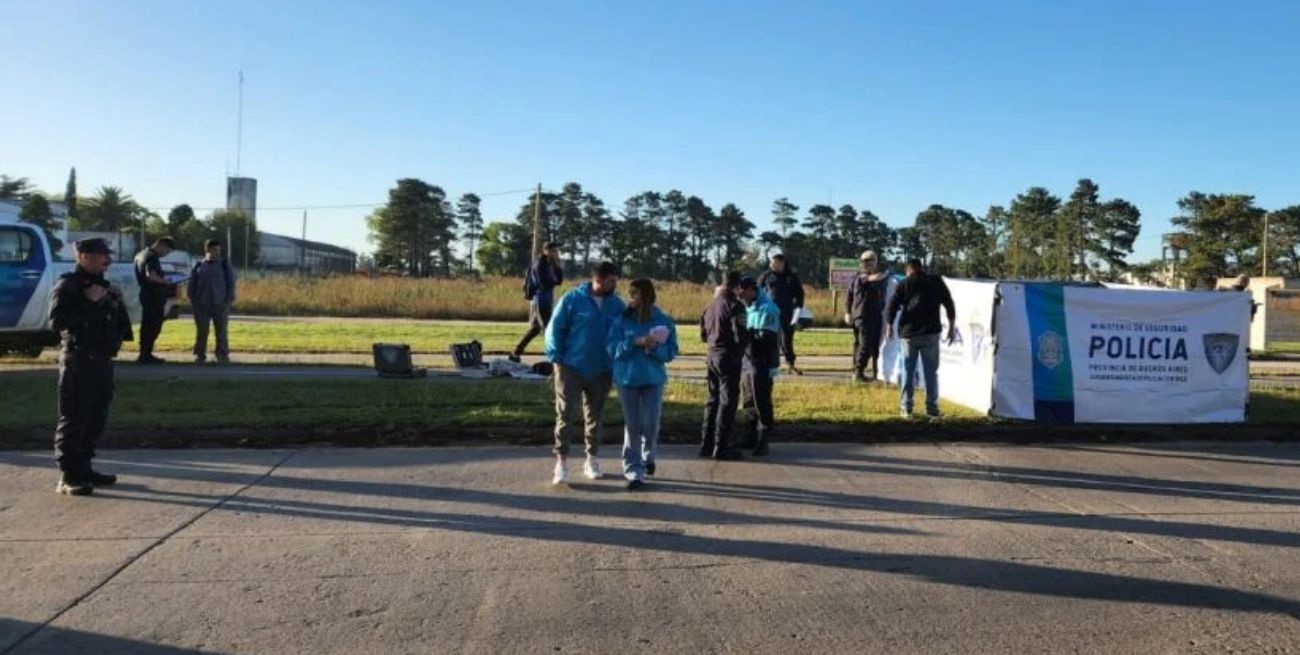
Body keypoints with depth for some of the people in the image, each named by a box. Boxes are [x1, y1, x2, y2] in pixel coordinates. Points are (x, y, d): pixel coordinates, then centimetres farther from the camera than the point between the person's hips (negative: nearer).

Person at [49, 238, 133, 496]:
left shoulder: (104, 286, 16)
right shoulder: (67, 286, -8)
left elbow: (119, 320, 22)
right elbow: (57, 321, -21)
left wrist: (116, 300, 3)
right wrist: (89, 302, -22)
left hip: (102, 360, 8)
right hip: (78, 360, -8)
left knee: (96, 419, 12)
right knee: (74, 420, -5)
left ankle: (83, 468, 22)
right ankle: (67, 477, -1)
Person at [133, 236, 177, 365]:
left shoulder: (141, 254, 15)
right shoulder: (153, 257, -16)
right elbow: (151, 275, -32)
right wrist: (165, 281, -16)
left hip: (145, 294, 10)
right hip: (154, 296, -10)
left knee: (146, 325, 14)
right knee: (153, 326, -5)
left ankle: (144, 354, 20)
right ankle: (146, 355, -3)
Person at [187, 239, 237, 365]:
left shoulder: (225, 266, 5)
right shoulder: (198, 266, 8)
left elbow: (230, 284, 3)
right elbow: (192, 285, 11)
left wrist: (229, 301, -4)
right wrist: (193, 301, 3)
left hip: (220, 305, -1)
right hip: (202, 305, 1)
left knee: (221, 332, 0)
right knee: (201, 332, 4)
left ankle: (222, 355, 5)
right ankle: (200, 355, 11)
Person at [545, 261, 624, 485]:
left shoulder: (617, 305, 2)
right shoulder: (572, 299, -8)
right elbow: (555, 328, -4)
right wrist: (557, 358, -8)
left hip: (601, 370, 3)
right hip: (571, 367, -3)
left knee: (595, 416, 13)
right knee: (566, 414, -3)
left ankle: (592, 459, 25)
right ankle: (562, 461, 4)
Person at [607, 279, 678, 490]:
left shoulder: (663, 321, -3)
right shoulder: (622, 320, -2)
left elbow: (671, 352, -2)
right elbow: (612, 348, -7)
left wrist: (655, 347, -21)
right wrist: (635, 342, -19)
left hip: (653, 379, 0)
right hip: (627, 379, 0)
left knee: (651, 424, 2)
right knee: (632, 426, 3)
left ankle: (648, 457, 32)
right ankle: (633, 471, 10)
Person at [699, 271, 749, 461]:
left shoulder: (712, 305, 10)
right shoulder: (734, 305, -14)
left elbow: (703, 334, 16)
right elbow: (740, 336, -20)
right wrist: (747, 340, 1)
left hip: (713, 355, 8)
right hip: (729, 357, -8)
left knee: (713, 400, 15)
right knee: (728, 402, -2)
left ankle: (706, 444, 19)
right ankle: (721, 448, -1)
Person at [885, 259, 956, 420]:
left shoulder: (905, 284, 4)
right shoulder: (937, 282, 8)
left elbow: (893, 305, -1)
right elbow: (949, 304, 7)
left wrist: (889, 326, 10)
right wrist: (952, 327, 13)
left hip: (909, 332, 0)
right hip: (931, 333, 0)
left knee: (908, 371, 9)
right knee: (931, 372, 5)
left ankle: (907, 409, 9)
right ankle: (932, 409, 2)